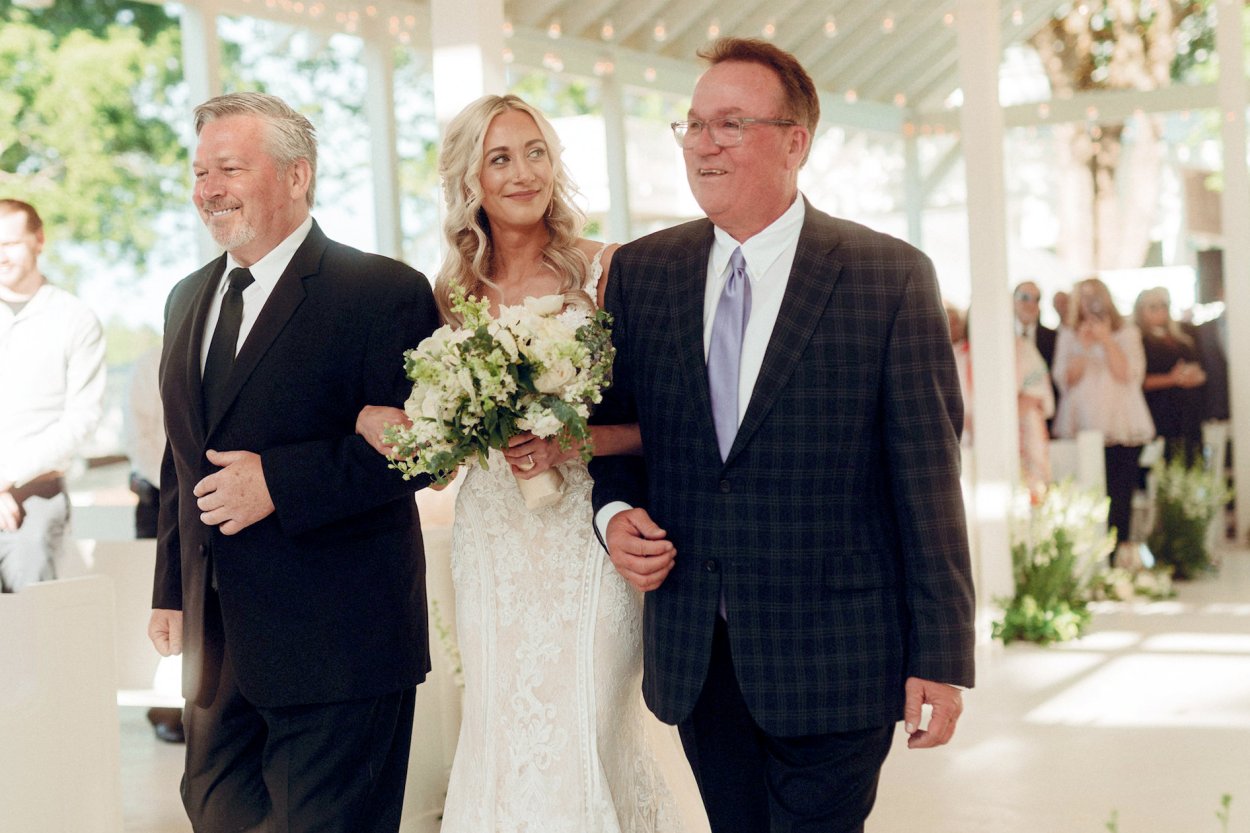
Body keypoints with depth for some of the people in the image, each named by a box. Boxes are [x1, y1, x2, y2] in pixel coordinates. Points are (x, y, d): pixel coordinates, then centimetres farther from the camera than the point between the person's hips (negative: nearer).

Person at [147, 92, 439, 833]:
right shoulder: (189, 299, 14)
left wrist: (280, 482, -22)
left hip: (337, 646, -7)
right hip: (218, 642, 7)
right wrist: (172, 590, 17)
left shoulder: (385, 292, -11)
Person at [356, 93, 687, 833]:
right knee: (504, 744, 7)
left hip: (589, 541, -4)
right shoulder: (454, 292, 7)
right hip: (494, 548, 4)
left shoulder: (606, 270, -5)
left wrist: (574, 442, -21)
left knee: (584, 749, -5)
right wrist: (377, 419, -5)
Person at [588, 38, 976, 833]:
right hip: (693, 655, 4)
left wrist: (941, 656, -9)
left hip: (832, 656, -4)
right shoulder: (640, 272, 6)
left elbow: (927, 475, -7)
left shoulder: (891, 276, -6)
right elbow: (612, 423, 18)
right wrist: (616, 512, -4)